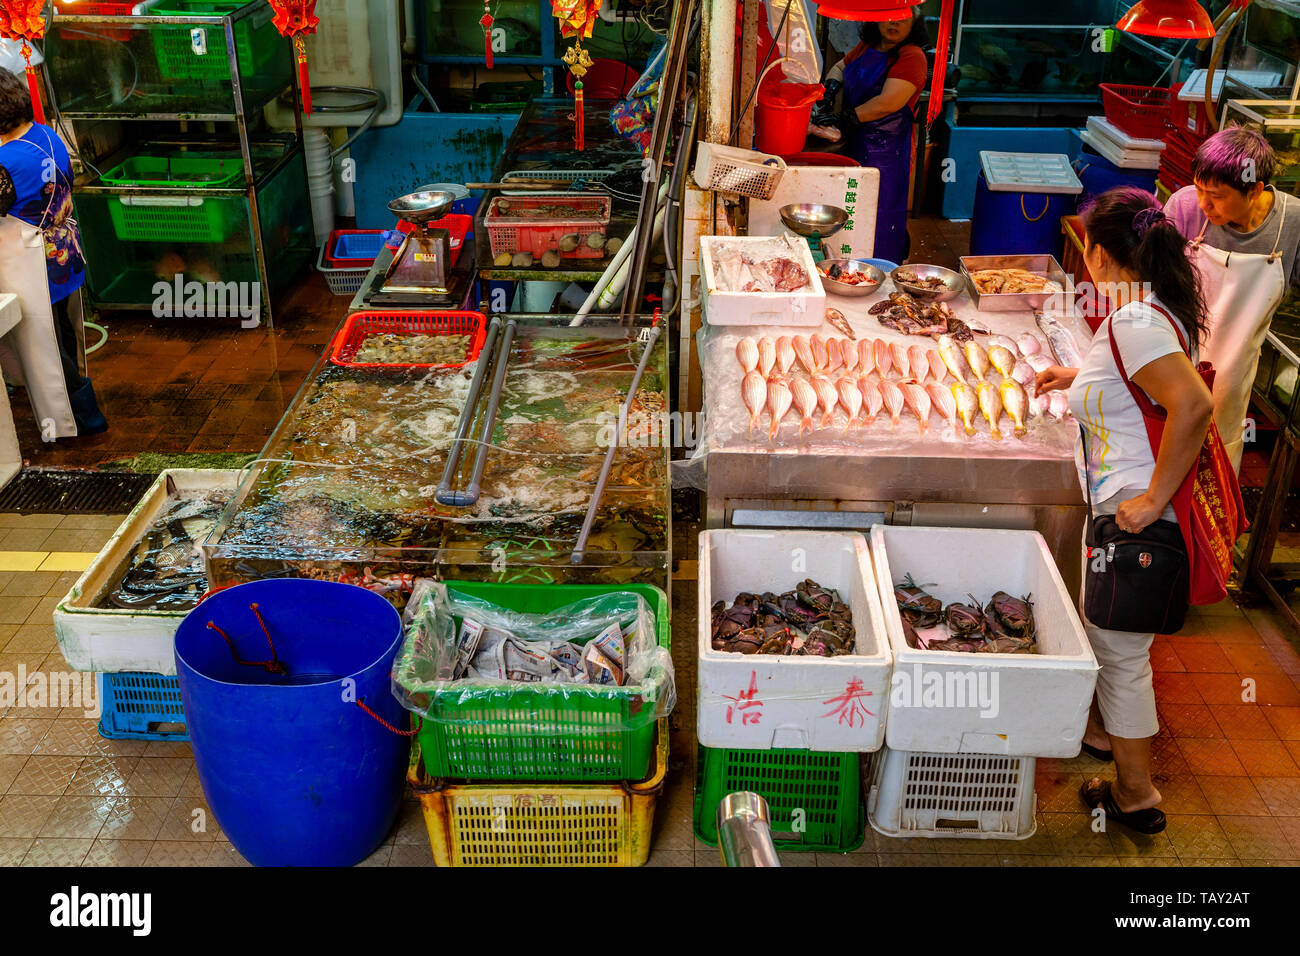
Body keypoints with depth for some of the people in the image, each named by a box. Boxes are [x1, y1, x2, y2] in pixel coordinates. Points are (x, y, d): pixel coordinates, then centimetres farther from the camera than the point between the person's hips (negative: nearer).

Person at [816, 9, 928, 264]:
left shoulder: (911, 56, -12)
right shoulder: (867, 47, 12)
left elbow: (888, 103, -21)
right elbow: (840, 66, 29)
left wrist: (846, 119, -17)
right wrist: (832, 86, 5)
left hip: (885, 147, -7)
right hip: (855, 142, 8)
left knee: (880, 212, -5)